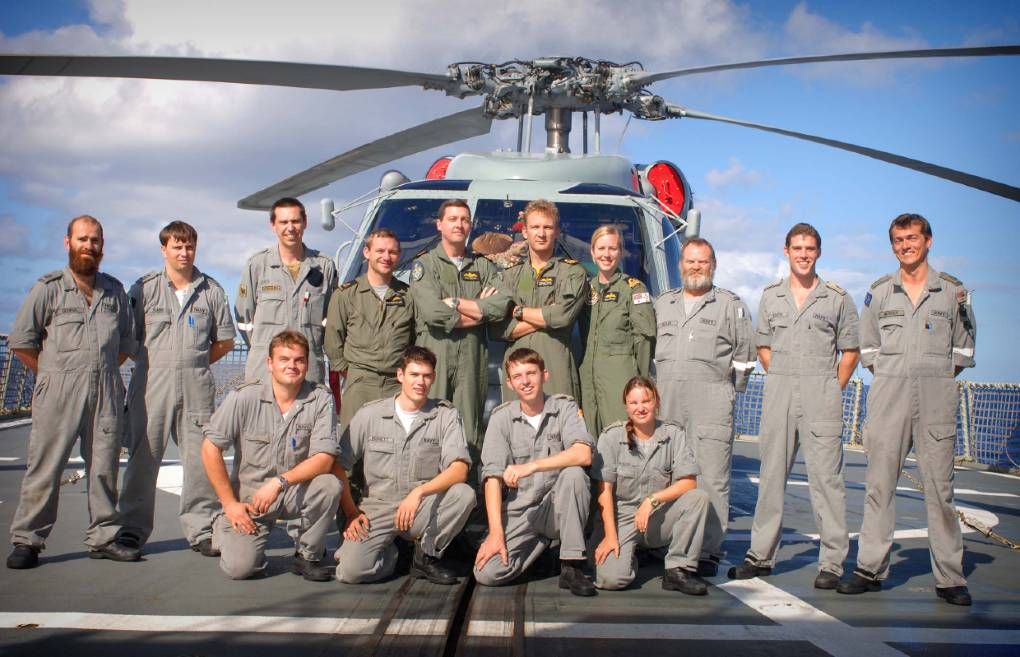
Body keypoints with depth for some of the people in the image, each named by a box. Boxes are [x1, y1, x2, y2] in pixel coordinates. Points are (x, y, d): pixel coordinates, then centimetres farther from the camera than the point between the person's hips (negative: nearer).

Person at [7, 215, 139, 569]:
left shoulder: (114, 290, 14)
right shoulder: (48, 288, 2)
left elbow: (126, 342, 22)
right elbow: (21, 341, 2)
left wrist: (102, 369, 12)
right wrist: (54, 374, 2)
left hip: (106, 392, 4)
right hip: (58, 393, -4)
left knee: (104, 467, 6)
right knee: (45, 467, -4)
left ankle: (102, 538, 13)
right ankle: (27, 541, 4)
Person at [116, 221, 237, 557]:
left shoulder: (211, 290, 10)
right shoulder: (144, 288, 6)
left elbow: (225, 340, 15)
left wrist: (195, 363, 6)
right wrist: (156, 364, 2)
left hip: (197, 387, 1)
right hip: (151, 385, -1)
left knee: (200, 458, 1)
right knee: (143, 456, 1)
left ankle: (201, 529, 9)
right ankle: (133, 528, 11)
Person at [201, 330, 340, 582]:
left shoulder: (321, 399, -9)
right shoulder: (244, 396, -10)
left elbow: (324, 459, -15)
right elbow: (210, 449, -8)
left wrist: (280, 482, -26)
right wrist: (229, 503, -9)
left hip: (297, 492, 1)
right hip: (249, 495, -1)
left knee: (330, 485, -30)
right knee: (239, 567, -18)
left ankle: (307, 556, -4)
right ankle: (224, 527, 21)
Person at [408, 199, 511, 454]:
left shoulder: (484, 266, 17)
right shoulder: (424, 264, 7)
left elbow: (502, 305, -2)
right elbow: (432, 311, -11)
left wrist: (454, 303, -6)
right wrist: (480, 310, -2)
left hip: (473, 355, 3)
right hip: (434, 354, -3)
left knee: (470, 426, 2)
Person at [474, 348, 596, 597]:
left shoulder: (564, 407, -2)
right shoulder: (501, 417, 1)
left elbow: (583, 455, -20)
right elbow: (492, 475, -7)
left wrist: (531, 466, -28)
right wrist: (496, 532, -17)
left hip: (557, 507, -1)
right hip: (518, 511, 1)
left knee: (573, 474, -32)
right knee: (487, 574, -20)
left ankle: (571, 567, -20)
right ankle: (543, 540, 11)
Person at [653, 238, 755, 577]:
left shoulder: (731, 304, 9)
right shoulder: (662, 304, 20)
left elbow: (744, 354, 7)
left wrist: (727, 389, 3)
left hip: (712, 400, -4)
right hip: (666, 401, 4)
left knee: (711, 477, -8)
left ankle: (709, 551, -6)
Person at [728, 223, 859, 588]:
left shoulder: (837, 298, 4)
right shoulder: (771, 296, 12)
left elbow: (850, 351, 6)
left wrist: (832, 390, -1)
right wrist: (783, 380, 7)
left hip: (821, 394, -3)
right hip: (778, 393, 3)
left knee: (826, 476, -5)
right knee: (772, 475, 7)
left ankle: (832, 562, 0)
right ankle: (761, 555, 14)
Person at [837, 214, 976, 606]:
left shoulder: (953, 291, 8)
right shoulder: (879, 292, 11)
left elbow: (963, 347, 13)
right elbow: (867, 346, 17)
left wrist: (938, 377, 5)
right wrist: (889, 376, 7)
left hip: (937, 398, -1)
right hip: (888, 395, 1)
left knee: (939, 485, -1)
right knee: (879, 483, 2)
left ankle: (950, 577, 4)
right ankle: (870, 569, 8)